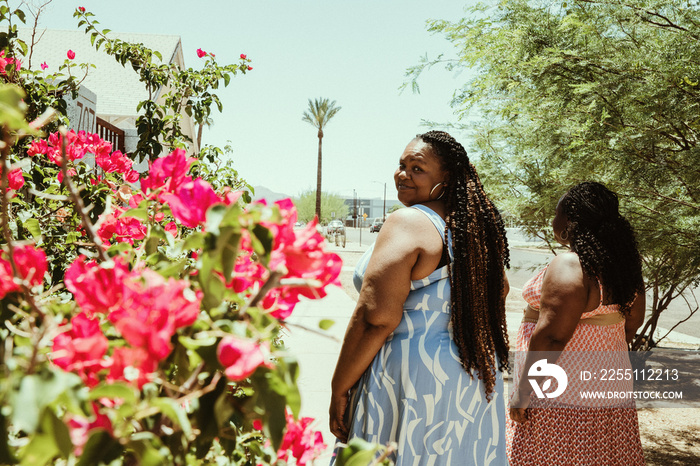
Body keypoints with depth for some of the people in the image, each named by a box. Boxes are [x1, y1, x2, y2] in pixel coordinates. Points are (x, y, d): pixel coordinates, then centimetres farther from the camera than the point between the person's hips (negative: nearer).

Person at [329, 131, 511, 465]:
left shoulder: (408, 222, -17)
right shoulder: (475, 226, 8)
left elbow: (377, 316, -23)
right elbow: (499, 289, 24)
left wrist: (339, 389, -15)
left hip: (412, 379, -8)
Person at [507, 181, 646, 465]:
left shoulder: (569, 267, -20)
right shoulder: (624, 264, 7)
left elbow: (551, 337, -23)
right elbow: (633, 322, 16)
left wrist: (523, 392, -17)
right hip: (607, 384, 9)